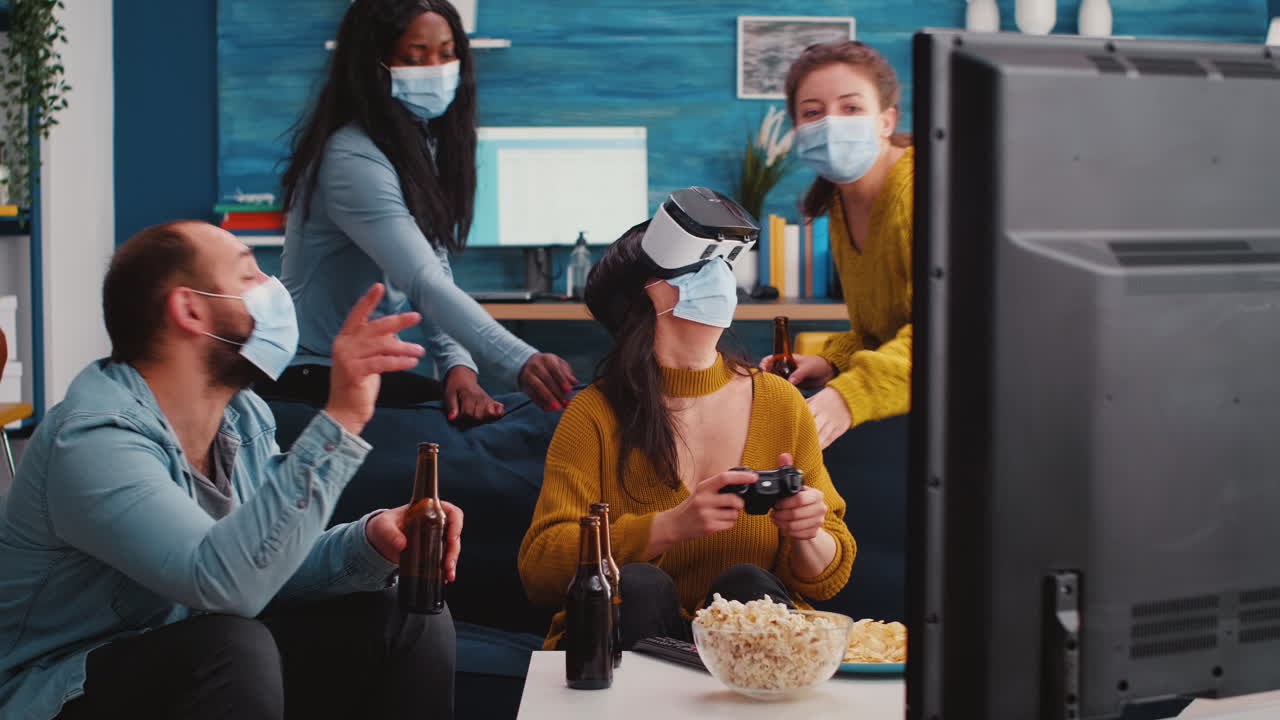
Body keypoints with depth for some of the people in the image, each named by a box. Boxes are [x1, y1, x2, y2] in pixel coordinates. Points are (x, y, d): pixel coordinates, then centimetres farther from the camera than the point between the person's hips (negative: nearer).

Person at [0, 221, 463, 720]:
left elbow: (272, 567, 4)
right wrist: (340, 419, -42)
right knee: (238, 648, -35)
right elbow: (223, 581, -39)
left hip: (194, 666, 8)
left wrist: (372, 543, -17)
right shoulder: (93, 441, -26)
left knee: (413, 620, -6)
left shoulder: (242, 416, -1)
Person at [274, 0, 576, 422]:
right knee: (455, 424, -22)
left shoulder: (424, 142, 6)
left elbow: (436, 268, -2)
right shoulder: (352, 160, -24)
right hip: (309, 375, -8)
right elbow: (424, 284, -35)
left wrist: (458, 366, -18)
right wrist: (519, 362, -47)